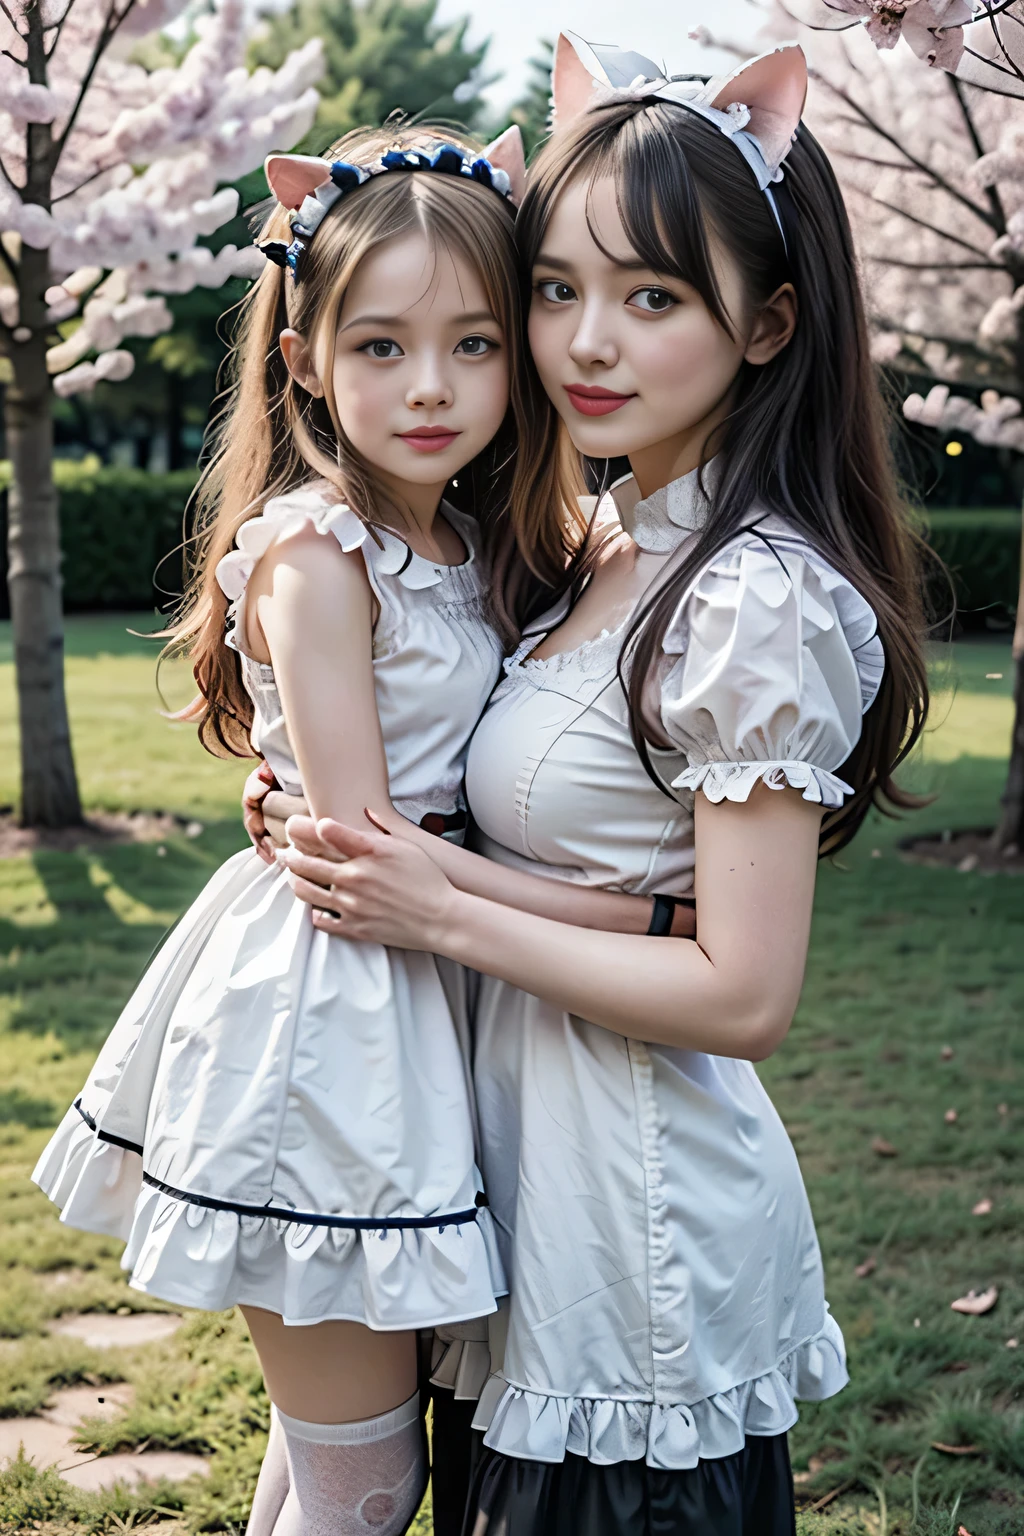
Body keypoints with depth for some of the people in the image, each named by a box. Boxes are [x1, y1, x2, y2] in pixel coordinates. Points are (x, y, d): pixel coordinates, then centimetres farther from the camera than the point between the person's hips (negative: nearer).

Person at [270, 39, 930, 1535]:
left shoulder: (757, 598, -23)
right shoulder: (613, 554, 5)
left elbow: (742, 997, -23)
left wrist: (443, 915, -19)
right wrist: (339, 806, 1)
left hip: (643, 1219, -9)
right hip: (540, 1167, 9)